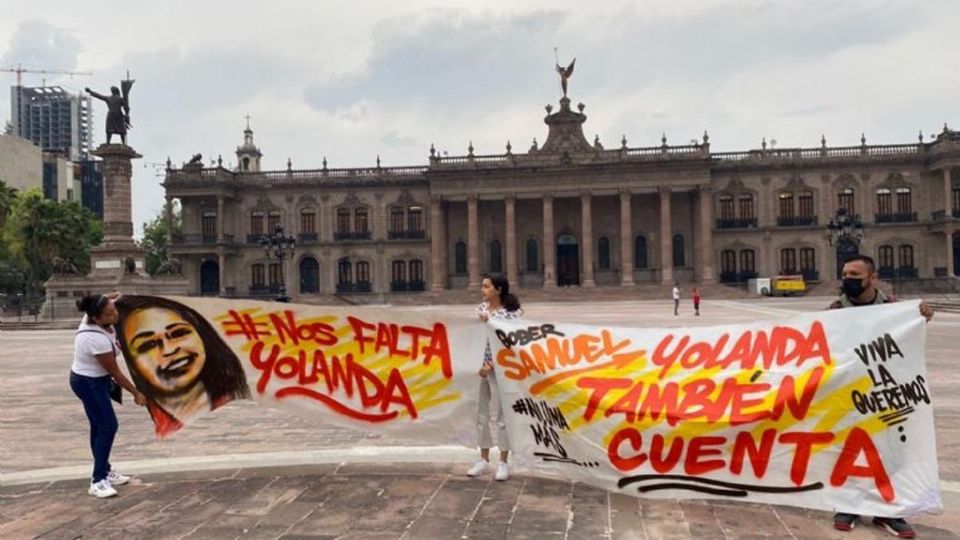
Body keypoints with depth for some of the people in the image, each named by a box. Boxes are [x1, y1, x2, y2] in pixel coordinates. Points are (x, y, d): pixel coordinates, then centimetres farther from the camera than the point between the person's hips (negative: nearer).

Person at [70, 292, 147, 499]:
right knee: (108, 426, -10)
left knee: (100, 426, 15)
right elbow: (115, 372, -23)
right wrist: (136, 393, -15)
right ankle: (98, 481, -7)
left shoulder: (91, 318, -12)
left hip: (90, 379, 9)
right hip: (89, 383, -9)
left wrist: (107, 299, 12)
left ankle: (104, 471, 26)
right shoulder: (98, 340, -35)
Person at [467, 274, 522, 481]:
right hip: (479, 365, 6)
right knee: (481, 414, 10)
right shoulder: (481, 308, 8)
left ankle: (503, 463, 13)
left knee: (501, 415, 2)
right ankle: (484, 460, 22)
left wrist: (491, 365, -17)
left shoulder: (510, 313, -10)